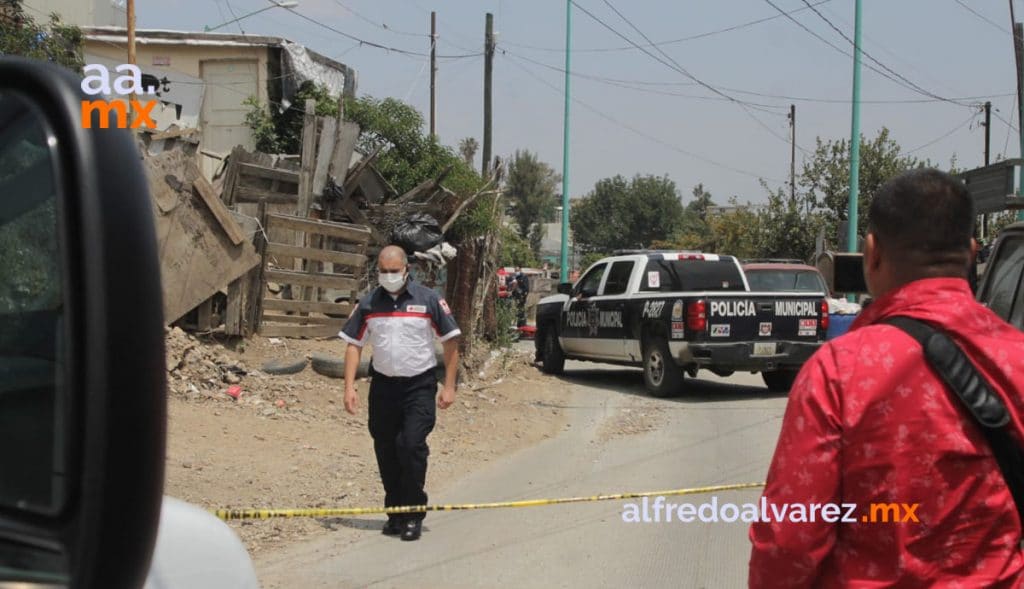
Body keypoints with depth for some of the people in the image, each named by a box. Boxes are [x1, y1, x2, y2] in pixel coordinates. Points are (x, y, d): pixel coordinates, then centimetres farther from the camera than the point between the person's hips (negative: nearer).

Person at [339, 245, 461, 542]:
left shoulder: (428, 300, -3)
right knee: (386, 451, 8)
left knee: (412, 445, -14)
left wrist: (449, 386, -4)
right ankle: (395, 512, 22)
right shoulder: (368, 303, 5)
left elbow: (450, 341, 0)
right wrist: (349, 387, -2)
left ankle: (413, 514, -3)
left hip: (419, 386, -3)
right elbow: (353, 344, 8)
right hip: (383, 385, 4)